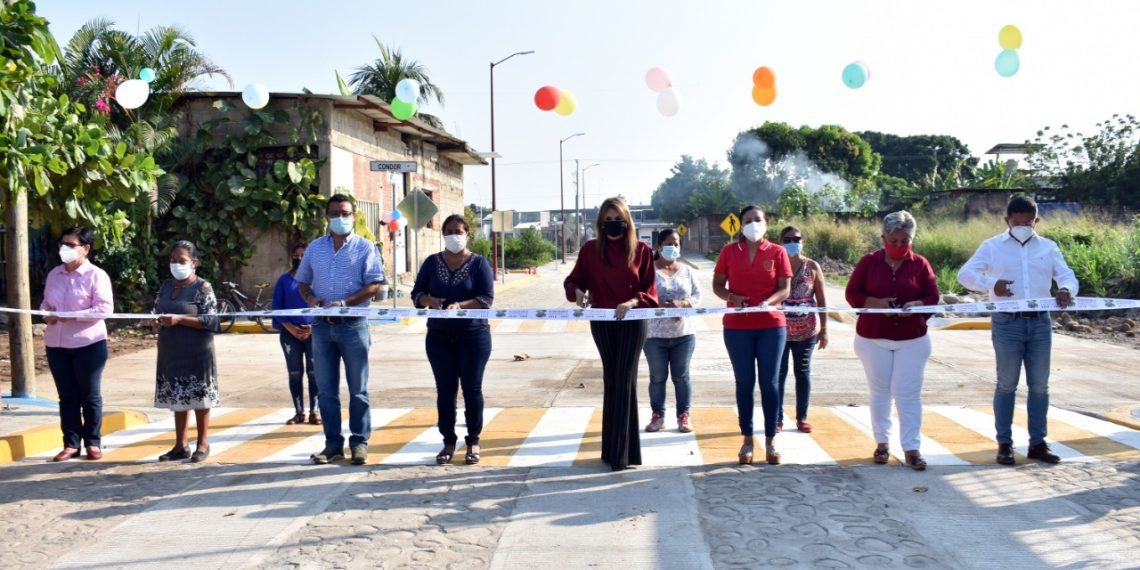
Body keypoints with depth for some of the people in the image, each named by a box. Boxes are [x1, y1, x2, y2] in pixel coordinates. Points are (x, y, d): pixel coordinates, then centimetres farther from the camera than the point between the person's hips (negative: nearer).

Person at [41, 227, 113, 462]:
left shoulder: (96, 275, -8)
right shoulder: (54, 274, 11)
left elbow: (105, 308, -15)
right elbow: (46, 302, 18)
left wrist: (73, 316, -22)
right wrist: (46, 314, -5)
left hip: (88, 343, -5)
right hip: (56, 344, 5)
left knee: (90, 396, 5)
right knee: (67, 396, 9)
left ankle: (93, 442, 15)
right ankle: (71, 444, 16)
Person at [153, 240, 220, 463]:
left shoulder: (202, 287, -8)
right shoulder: (167, 286, 11)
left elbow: (211, 320, -15)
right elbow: (157, 311, 17)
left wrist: (179, 319, -21)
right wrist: (157, 321, -6)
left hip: (196, 353, -6)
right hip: (171, 352, 6)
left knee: (199, 397, 2)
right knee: (177, 397, 10)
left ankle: (203, 444, 14)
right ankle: (181, 445, 19)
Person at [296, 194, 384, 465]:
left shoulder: (365, 247, 0)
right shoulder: (315, 248, 12)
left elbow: (374, 285, -8)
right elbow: (303, 282, 17)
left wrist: (345, 302, -19)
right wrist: (310, 298, -5)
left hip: (353, 323, -4)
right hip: (322, 324, 4)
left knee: (358, 390, 3)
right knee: (326, 390, 8)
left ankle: (360, 442, 11)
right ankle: (333, 443, 16)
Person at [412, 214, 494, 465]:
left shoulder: (478, 263, 0)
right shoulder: (432, 262, 9)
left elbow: (487, 298, -9)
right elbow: (417, 294, 7)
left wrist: (460, 305, -25)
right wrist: (429, 300, -16)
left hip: (473, 334, -2)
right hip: (439, 336, 3)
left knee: (472, 388, 2)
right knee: (445, 390, 5)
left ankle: (473, 442, 13)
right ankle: (448, 442, 15)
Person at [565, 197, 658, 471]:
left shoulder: (641, 251, -2)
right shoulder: (590, 249, 2)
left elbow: (650, 291, -2)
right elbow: (574, 280, 5)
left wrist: (632, 302, -21)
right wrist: (577, 292, -17)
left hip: (632, 321, -2)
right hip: (601, 322, 2)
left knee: (624, 381, -7)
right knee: (611, 379, 9)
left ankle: (622, 452, -6)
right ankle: (613, 448, 18)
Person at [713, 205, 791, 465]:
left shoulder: (777, 252, 0)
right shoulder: (729, 251, 2)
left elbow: (785, 289, -1)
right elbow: (717, 285, 5)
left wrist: (767, 302, -21)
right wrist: (732, 297, -15)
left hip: (771, 326, 0)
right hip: (737, 327, 1)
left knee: (769, 383, 2)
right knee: (744, 383, 5)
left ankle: (770, 440, 12)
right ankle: (747, 440, 14)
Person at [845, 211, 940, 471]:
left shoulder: (920, 264, 0)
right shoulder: (868, 262, -1)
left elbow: (933, 297, 1)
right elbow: (852, 294, -2)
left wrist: (916, 305, -20)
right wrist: (875, 302, -19)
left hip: (912, 339, 0)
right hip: (873, 339, 0)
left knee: (908, 393, -1)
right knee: (880, 391, 9)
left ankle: (911, 448, 5)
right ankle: (882, 442, 21)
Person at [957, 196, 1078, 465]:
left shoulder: (1048, 247, 12)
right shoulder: (993, 246, 3)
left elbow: (1067, 276, 5)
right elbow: (965, 274, -7)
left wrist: (1066, 289, -21)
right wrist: (991, 284, -27)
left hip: (1040, 322, 3)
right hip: (1007, 323, -3)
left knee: (1040, 385, 8)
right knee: (1007, 384, 3)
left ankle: (1038, 443, 18)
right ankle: (1004, 444, 12)